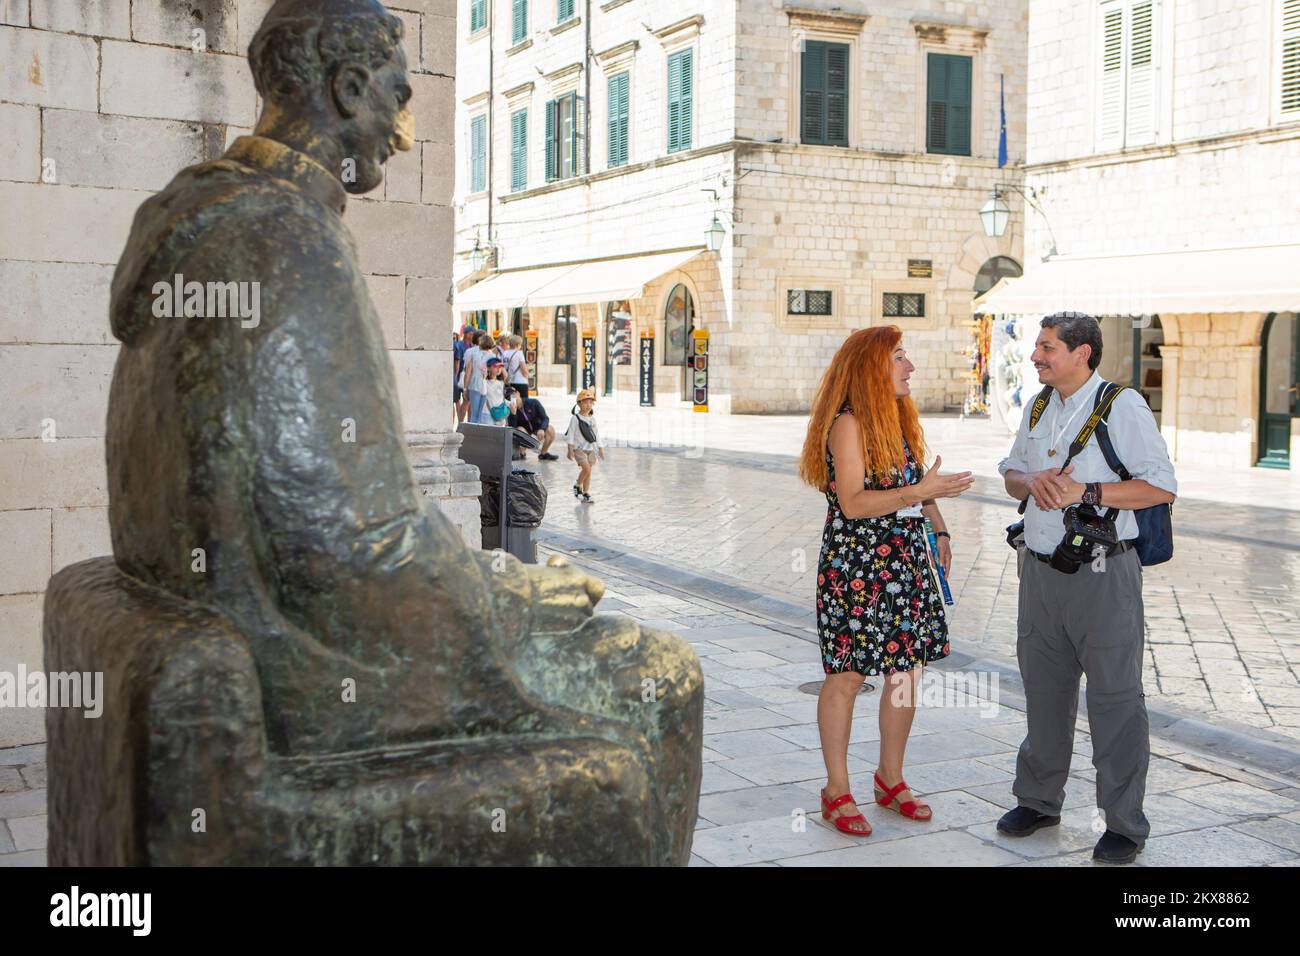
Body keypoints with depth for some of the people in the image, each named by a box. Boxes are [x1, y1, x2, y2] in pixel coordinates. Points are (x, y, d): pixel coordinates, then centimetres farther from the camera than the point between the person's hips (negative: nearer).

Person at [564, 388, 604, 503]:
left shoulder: (592, 418, 8)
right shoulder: (575, 418, -9)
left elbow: (596, 434, 15)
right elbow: (571, 434, -9)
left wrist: (600, 448, 14)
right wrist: (570, 449, -12)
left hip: (591, 449, 6)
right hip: (579, 449, -6)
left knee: (588, 472, 7)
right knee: (586, 468, -19)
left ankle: (586, 494, 15)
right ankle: (578, 485, 5)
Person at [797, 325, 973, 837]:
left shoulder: (901, 419, 13)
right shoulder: (848, 423, -13)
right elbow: (853, 503, -20)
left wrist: (939, 530, 10)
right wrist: (919, 491, -26)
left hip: (906, 562, 8)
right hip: (854, 566, -8)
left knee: (907, 671, 10)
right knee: (847, 675, 1)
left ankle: (891, 779, 26)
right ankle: (837, 792, 12)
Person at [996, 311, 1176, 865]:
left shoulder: (1121, 407, -10)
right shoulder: (1039, 409, 13)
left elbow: (1161, 487, -13)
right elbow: (1011, 473, 20)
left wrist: (1085, 491, -21)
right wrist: (1032, 482, -3)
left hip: (1101, 575, -7)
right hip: (1040, 570, 7)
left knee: (1114, 697, 0)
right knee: (1043, 690, 16)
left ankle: (1124, 824, 12)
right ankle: (1038, 800, 31)